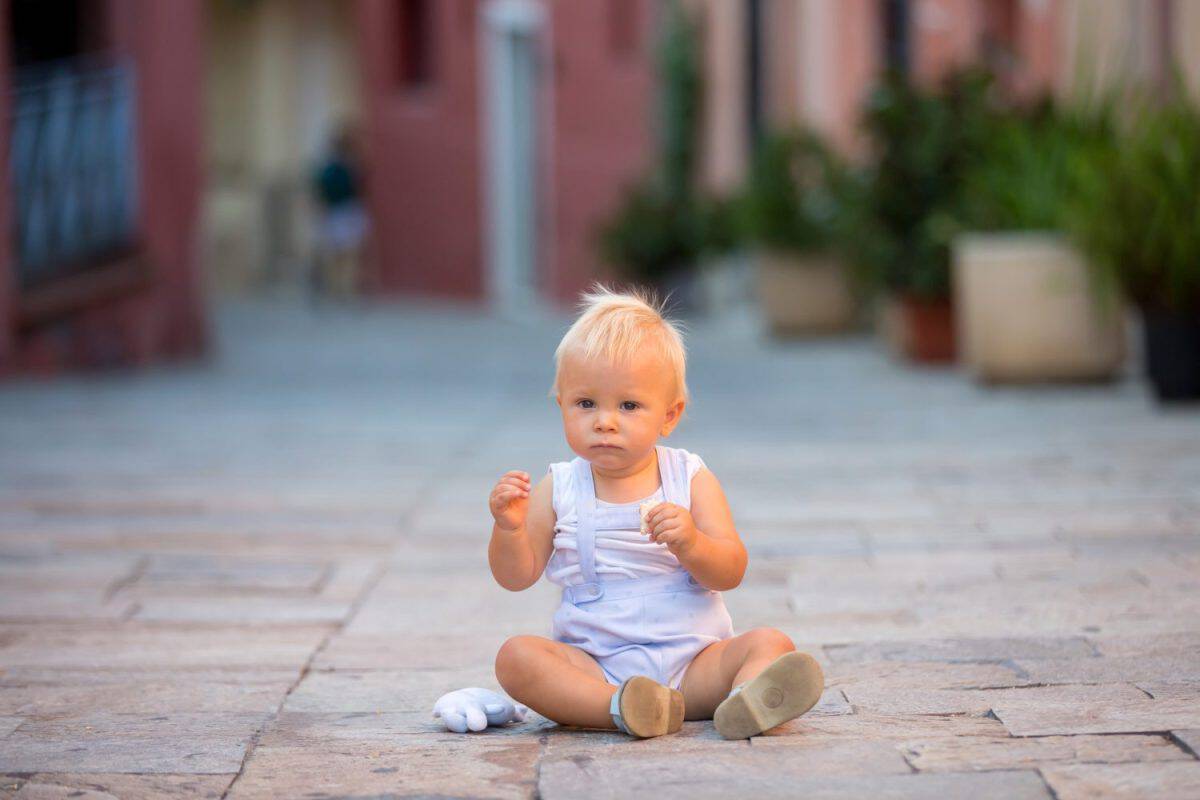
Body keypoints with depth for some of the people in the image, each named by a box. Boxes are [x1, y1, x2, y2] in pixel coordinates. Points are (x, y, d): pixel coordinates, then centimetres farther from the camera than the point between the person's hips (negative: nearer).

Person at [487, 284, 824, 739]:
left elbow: (730, 573, -4)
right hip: (594, 663, 0)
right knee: (515, 656, -26)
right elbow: (517, 576, 6)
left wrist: (690, 543, -25)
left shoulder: (692, 480, 2)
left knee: (769, 643, -22)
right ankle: (620, 707, -48)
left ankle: (745, 702, -54)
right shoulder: (557, 490, 5)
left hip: (692, 662, 0)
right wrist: (509, 528, -14)